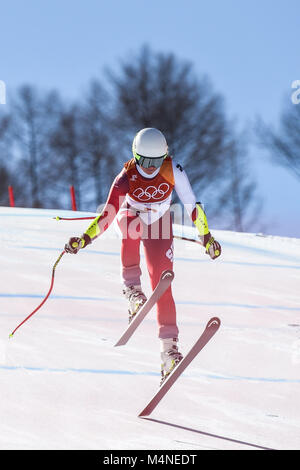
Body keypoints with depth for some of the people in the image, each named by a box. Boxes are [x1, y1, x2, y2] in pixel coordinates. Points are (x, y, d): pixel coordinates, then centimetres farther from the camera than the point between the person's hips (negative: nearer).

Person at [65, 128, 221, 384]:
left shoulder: (173, 171, -23)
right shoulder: (126, 178, -27)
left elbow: (192, 204, -15)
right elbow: (108, 214, -29)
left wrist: (206, 237, -16)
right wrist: (84, 239, -41)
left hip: (159, 228, 1)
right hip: (130, 219, 0)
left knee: (162, 284, -11)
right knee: (133, 225, -38)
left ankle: (169, 346, -7)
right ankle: (132, 287, -27)